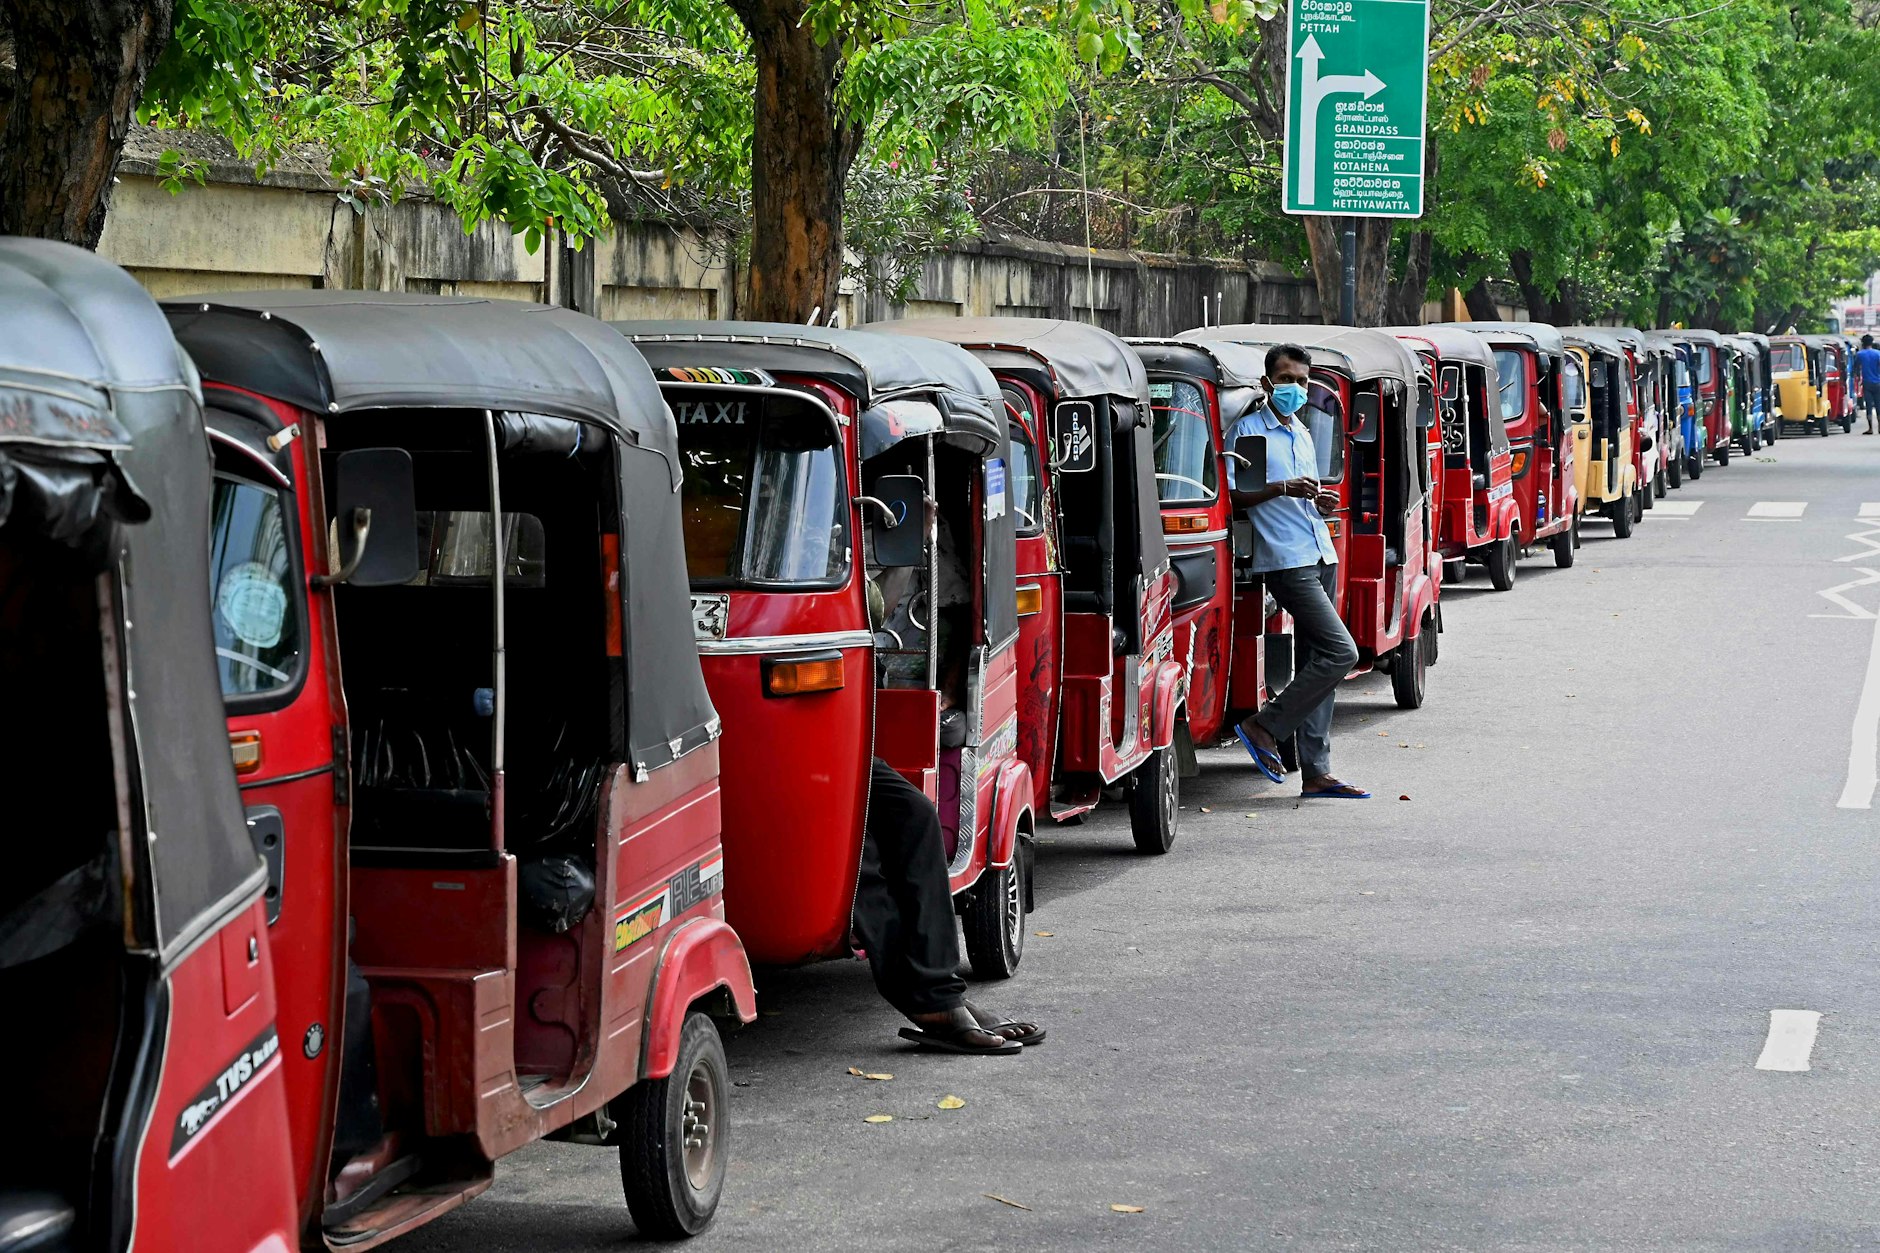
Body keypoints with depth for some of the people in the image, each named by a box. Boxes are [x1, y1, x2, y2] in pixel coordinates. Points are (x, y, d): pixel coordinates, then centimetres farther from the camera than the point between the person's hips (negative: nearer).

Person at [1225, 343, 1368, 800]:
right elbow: (1233, 497, -9)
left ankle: (1315, 771, 10)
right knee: (1340, 652, -16)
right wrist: (1283, 488, -19)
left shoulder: (1303, 434, 20)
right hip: (1285, 559, -8)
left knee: (1315, 662, 7)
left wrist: (1320, 501, 8)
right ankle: (1263, 727, -6)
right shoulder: (1247, 431, -3)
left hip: (1322, 557, 8)